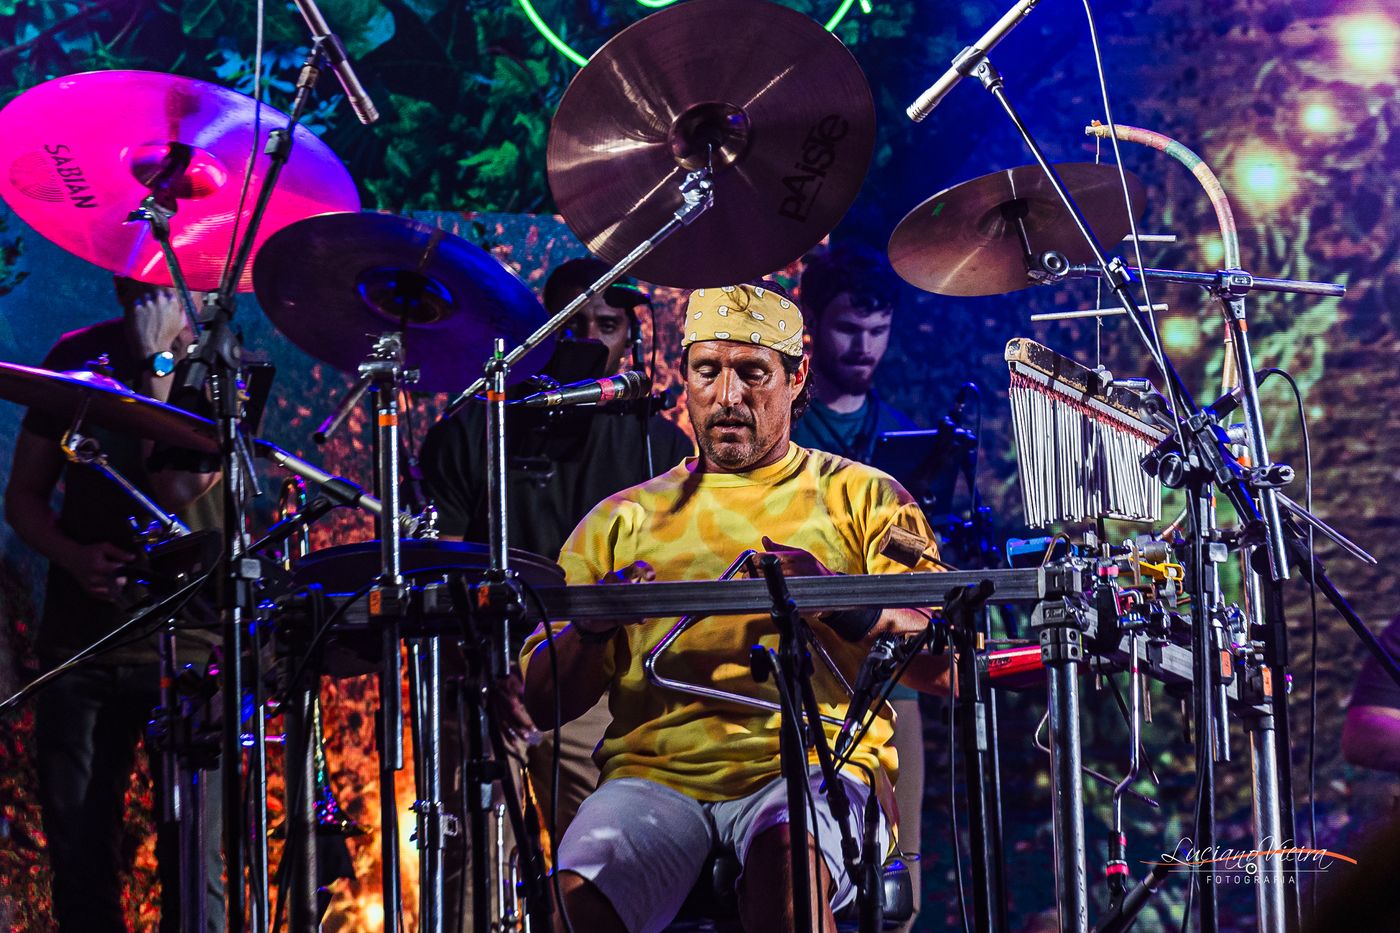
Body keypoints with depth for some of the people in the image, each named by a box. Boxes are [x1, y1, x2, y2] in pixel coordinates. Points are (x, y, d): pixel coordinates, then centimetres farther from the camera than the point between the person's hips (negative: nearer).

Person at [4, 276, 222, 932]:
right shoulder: (78, 356, 10)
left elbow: (176, 489, -15)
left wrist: (157, 362, -12)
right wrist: (74, 556, -8)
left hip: (187, 645, -3)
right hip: (80, 634, 3)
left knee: (191, 860, -8)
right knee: (78, 859, 3)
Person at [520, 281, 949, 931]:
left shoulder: (860, 500, 14)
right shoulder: (623, 519, 20)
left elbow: (945, 669, 2)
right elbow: (544, 700, 14)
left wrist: (843, 603, -16)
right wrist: (592, 627, -8)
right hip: (656, 772, 2)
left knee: (787, 856, -37)